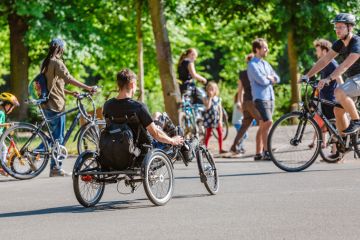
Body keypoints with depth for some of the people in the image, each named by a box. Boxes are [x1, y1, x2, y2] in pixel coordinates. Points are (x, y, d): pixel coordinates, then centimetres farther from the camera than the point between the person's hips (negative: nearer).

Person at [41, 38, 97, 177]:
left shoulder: (45, 63, 16)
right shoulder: (57, 62, -12)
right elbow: (69, 79, -23)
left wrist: (71, 93, 16)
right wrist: (88, 88, -24)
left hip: (47, 104, 9)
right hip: (56, 104, -9)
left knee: (54, 135, 14)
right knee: (58, 137, -3)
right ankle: (56, 168, -2)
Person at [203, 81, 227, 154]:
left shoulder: (218, 99, 5)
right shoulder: (206, 98, -4)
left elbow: (220, 109, 6)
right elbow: (207, 107, -20)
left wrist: (220, 120, -2)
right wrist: (210, 97, -18)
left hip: (217, 118, 3)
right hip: (209, 118, -3)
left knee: (220, 133, 0)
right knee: (208, 134, 0)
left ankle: (220, 149, 7)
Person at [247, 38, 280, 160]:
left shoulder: (265, 63, 20)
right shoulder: (252, 65, -6)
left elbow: (277, 79, 16)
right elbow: (261, 80, -17)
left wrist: (269, 78, -4)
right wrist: (270, 79, 3)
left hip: (270, 97, 8)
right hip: (261, 98, -8)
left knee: (263, 126, 7)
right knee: (268, 122, -20)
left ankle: (259, 153, 10)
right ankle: (266, 151, -19)